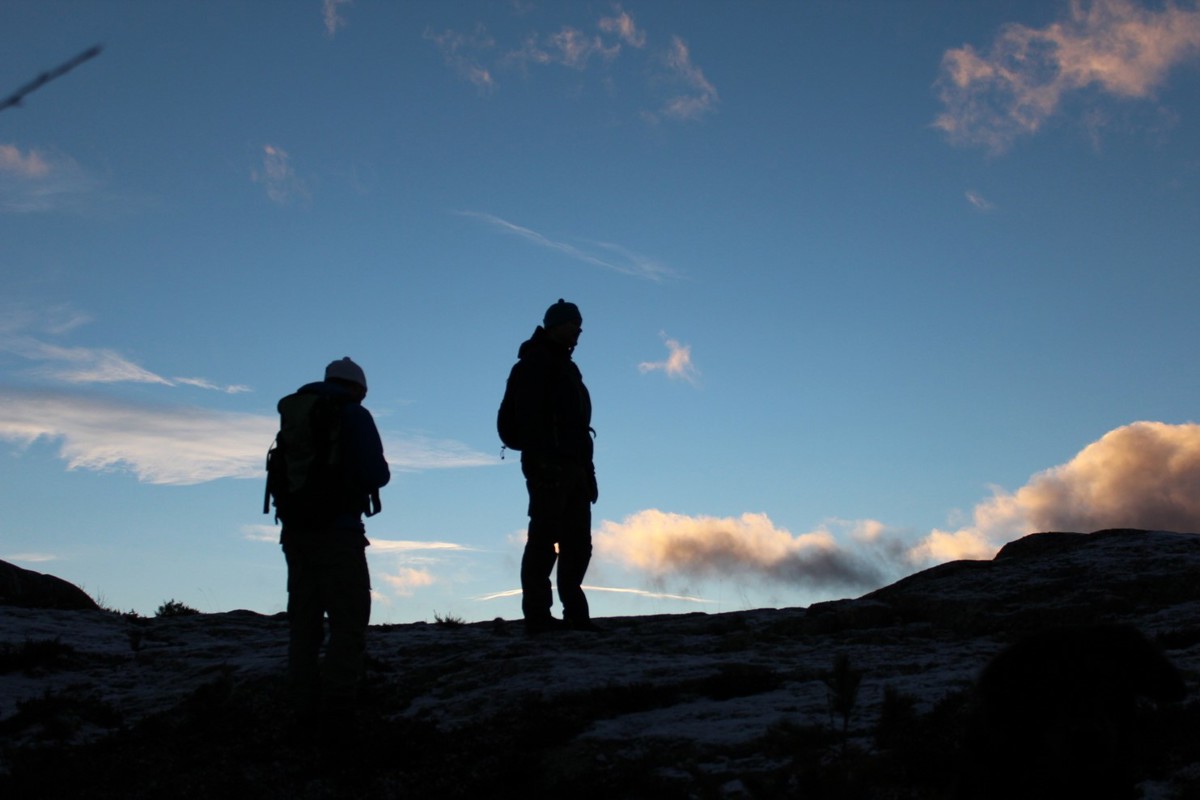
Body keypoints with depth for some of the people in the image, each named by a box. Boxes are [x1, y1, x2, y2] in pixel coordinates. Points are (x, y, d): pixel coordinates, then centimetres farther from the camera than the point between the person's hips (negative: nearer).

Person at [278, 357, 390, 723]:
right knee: (349, 622, -4)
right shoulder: (354, 416, -3)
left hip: (295, 531, 6)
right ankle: (337, 706, -12)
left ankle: (304, 707, 9)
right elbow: (375, 474, -11)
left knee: (304, 622, 11)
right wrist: (380, 471, 11)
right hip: (338, 531, -6)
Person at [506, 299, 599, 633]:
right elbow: (530, 417, -15)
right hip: (549, 467, -9)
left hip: (572, 467, 9)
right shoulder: (535, 362, -3)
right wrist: (541, 462, -25)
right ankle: (537, 614, -7)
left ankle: (575, 614, 12)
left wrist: (588, 473, 18)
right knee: (544, 539, -9)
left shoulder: (566, 368, 26)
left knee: (577, 543, 8)